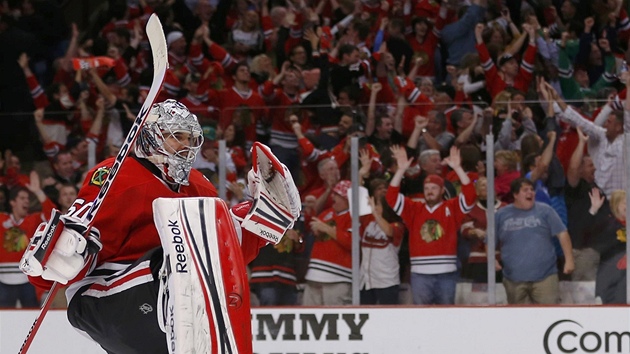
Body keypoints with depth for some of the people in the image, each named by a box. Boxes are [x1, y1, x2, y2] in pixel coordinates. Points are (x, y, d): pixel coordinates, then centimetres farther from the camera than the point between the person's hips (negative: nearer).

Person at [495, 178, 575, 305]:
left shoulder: (545, 211, 4)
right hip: (514, 279, 2)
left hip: (545, 276, -2)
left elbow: (562, 234, 2)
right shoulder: (501, 215, 9)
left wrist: (569, 260, -6)